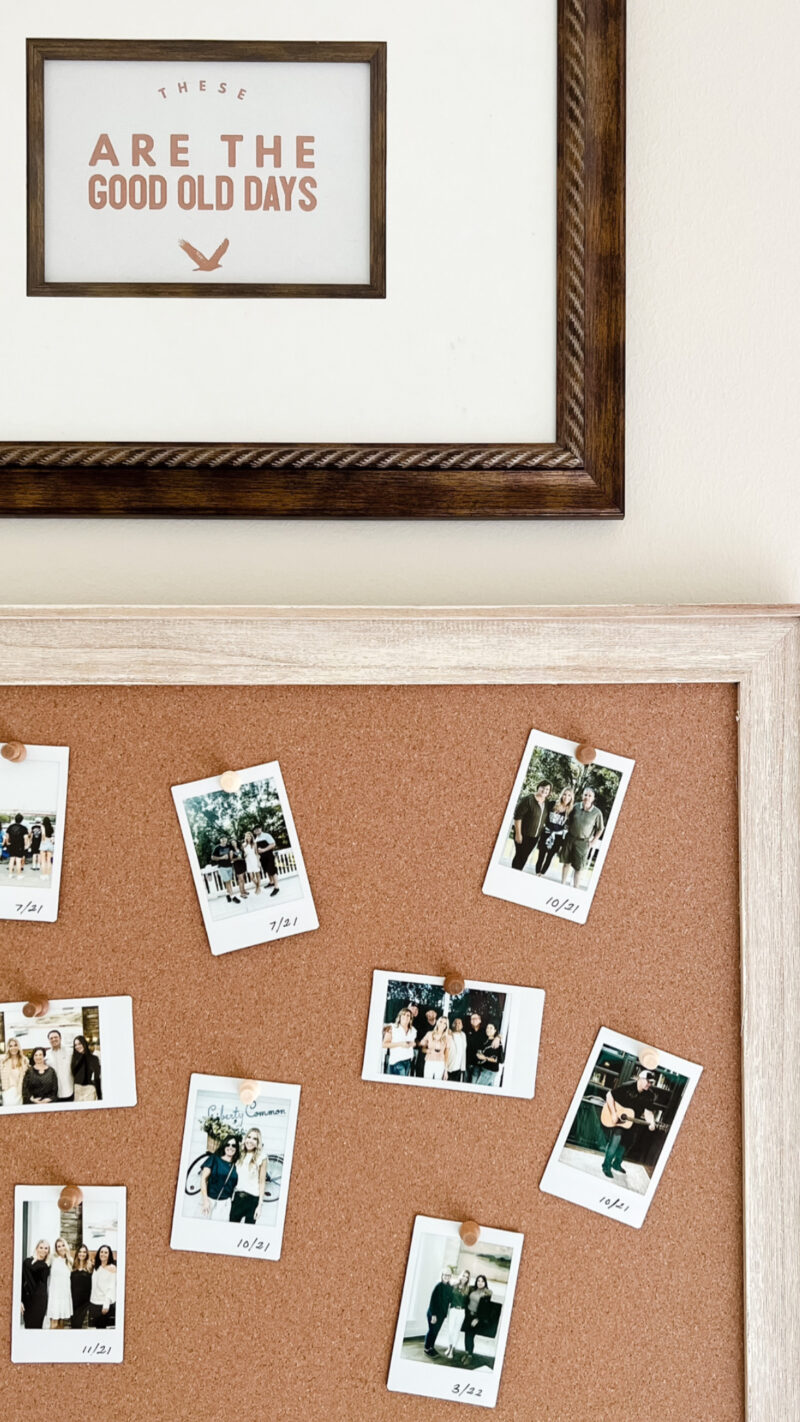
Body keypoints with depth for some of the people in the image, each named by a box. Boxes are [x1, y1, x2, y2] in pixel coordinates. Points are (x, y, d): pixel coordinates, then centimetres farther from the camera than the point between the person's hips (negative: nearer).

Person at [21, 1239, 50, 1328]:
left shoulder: (46, 1265, 9)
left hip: (41, 1300, 4)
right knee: (30, 1326, -5)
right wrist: (20, 1301, -14)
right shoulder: (27, 1262, -4)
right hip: (29, 1299, -4)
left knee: (38, 1326, 4)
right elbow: (21, 1281, -9)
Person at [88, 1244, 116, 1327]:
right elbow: (94, 1286, 11)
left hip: (106, 1304, -6)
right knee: (98, 1326, 6)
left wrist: (106, 1304, -18)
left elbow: (112, 1287, -10)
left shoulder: (112, 1268, -4)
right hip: (95, 1304, 6)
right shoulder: (96, 1268, 13)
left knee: (108, 1326, -7)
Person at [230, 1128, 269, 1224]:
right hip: (237, 1197, 4)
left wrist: (260, 1204, -7)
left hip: (252, 1198, -4)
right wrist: (229, 1197, 5)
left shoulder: (261, 1158, -3)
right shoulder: (239, 1155, 8)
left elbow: (262, 1182, -4)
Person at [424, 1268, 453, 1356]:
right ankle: (427, 1348, 14)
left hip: (442, 1314, 6)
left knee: (436, 1331, 12)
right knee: (432, 1331, 1)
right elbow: (433, 1300, -16)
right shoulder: (438, 1286, -16)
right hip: (433, 1313, -6)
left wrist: (445, 1313, 4)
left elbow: (449, 1300, 9)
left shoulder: (450, 1288, 3)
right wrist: (433, 1314, -18)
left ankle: (431, 1347, 25)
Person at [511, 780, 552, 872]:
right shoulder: (528, 799, -15)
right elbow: (517, 816, -16)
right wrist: (518, 833, -17)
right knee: (519, 856, -1)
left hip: (534, 836, 6)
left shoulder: (547, 803, 5)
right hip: (523, 834, -6)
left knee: (524, 858, 11)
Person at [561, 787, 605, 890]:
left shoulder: (597, 812, -11)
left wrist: (593, 842, -5)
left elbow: (600, 829, -3)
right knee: (566, 862, 13)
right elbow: (568, 822, 12)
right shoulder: (576, 807, -3)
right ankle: (562, 884, 26)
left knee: (579, 867, 1)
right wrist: (568, 831, 3)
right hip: (570, 839, 3)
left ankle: (576, 888, 9)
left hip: (583, 842, -3)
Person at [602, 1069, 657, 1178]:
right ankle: (606, 1166, -11)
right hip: (616, 1120, -6)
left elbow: (648, 1111, -10)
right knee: (616, 1137, -23)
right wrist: (614, 1113, -25)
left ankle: (617, 1164, 40)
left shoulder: (648, 1095, -7)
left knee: (625, 1143, 15)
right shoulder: (628, 1087, -22)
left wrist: (651, 1123, -31)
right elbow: (609, 1095, -20)